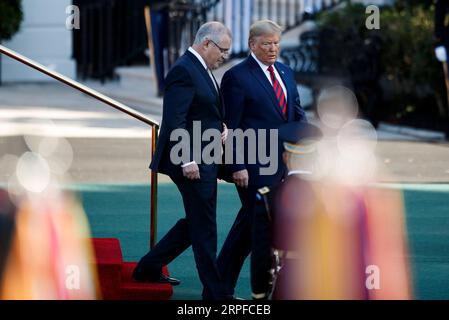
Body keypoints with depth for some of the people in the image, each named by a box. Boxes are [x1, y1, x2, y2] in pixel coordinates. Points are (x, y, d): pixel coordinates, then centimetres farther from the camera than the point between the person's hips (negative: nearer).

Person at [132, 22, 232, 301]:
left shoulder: (202, 70, 15)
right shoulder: (184, 71, -17)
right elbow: (175, 120, -23)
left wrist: (220, 127, 6)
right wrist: (187, 160, -26)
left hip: (204, 162, 10)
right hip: (193, 164, -10)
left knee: (197, 223, 17)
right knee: (204, 229, -3)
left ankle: (149, 268, 27)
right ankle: (214, 292, 3)